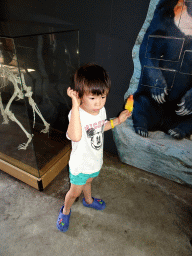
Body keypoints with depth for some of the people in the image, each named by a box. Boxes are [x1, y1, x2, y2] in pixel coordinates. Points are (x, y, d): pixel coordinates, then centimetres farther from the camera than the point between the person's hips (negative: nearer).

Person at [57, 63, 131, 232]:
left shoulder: (101, 110, -13)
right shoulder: (76, 114, -35)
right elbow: (75, 136, -56)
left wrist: (118, 120, 2)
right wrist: (75, 105, -55)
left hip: (96, 160, 6)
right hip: (80, 164, -5)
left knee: (87, 181, 34)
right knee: (75, 192, 19)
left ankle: (88, 200, 65)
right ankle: (66, 210, 51)